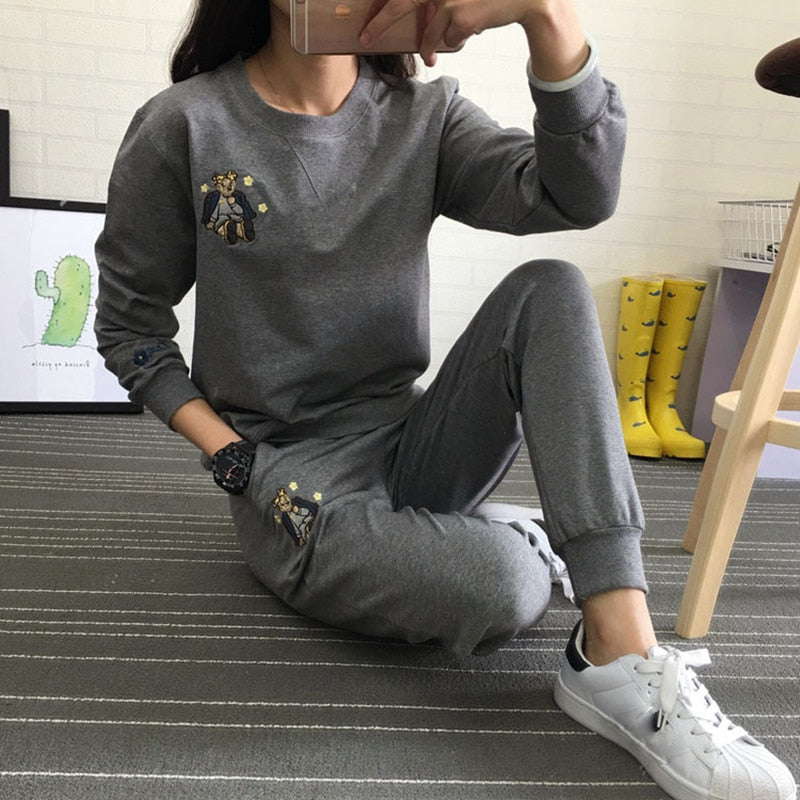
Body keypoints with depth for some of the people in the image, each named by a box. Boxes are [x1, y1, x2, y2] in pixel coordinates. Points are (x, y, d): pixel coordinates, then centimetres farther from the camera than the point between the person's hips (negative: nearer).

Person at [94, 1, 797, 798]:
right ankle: (502, 538, 8)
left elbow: (578, 196, -14)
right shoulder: (182, 127, -5)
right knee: (502, 583, -31)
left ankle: (622, 657, -23)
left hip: (408, 445, 4)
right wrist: (233, 459, -10)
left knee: (547, 291, -21)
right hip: (289, 476, -4)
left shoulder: (422, 116, 3)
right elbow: (128, 324, 2)